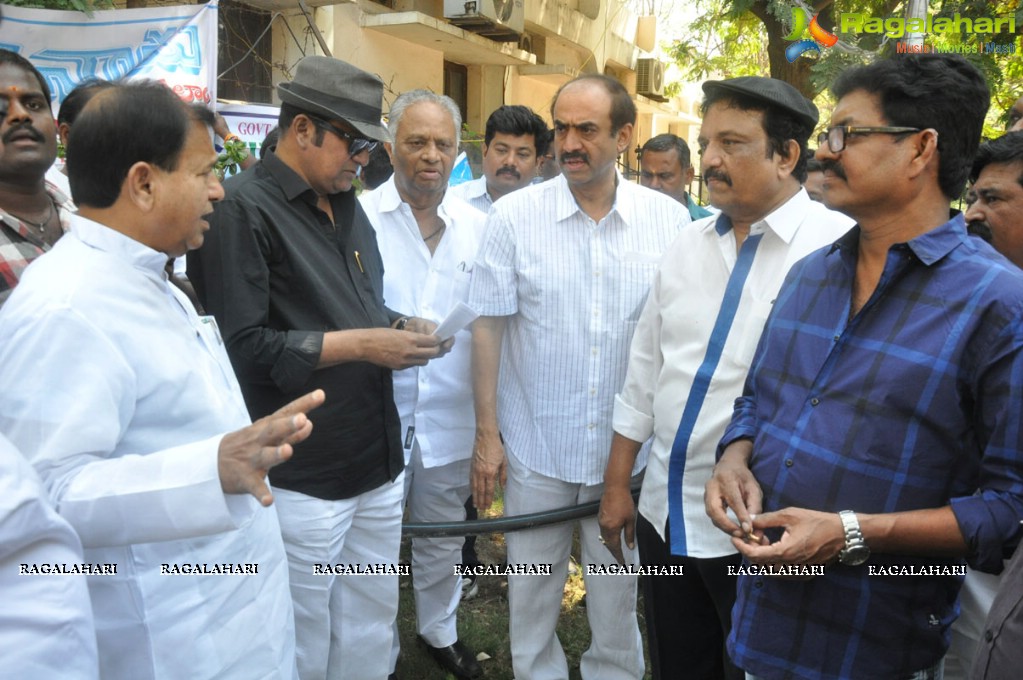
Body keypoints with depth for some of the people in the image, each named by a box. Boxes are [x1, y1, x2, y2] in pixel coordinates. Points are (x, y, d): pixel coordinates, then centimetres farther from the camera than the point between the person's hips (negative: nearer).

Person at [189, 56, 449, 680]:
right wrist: (356, 345, -19)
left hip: (379, 462, 7)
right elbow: (239, 345, -19)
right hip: (303, 480, -7)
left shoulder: (348, 206, 14)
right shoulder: (242, 207, -12)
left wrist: (402, 326, 3)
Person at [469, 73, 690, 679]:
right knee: (532, 596, 16)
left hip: (631, 448, 1)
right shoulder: (514, 215, -6)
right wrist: (487, 434, -3)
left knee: (620, 598, 17)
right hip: (536, 447, 0)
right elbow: (489, 327, -3)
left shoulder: (669, 219, -4)